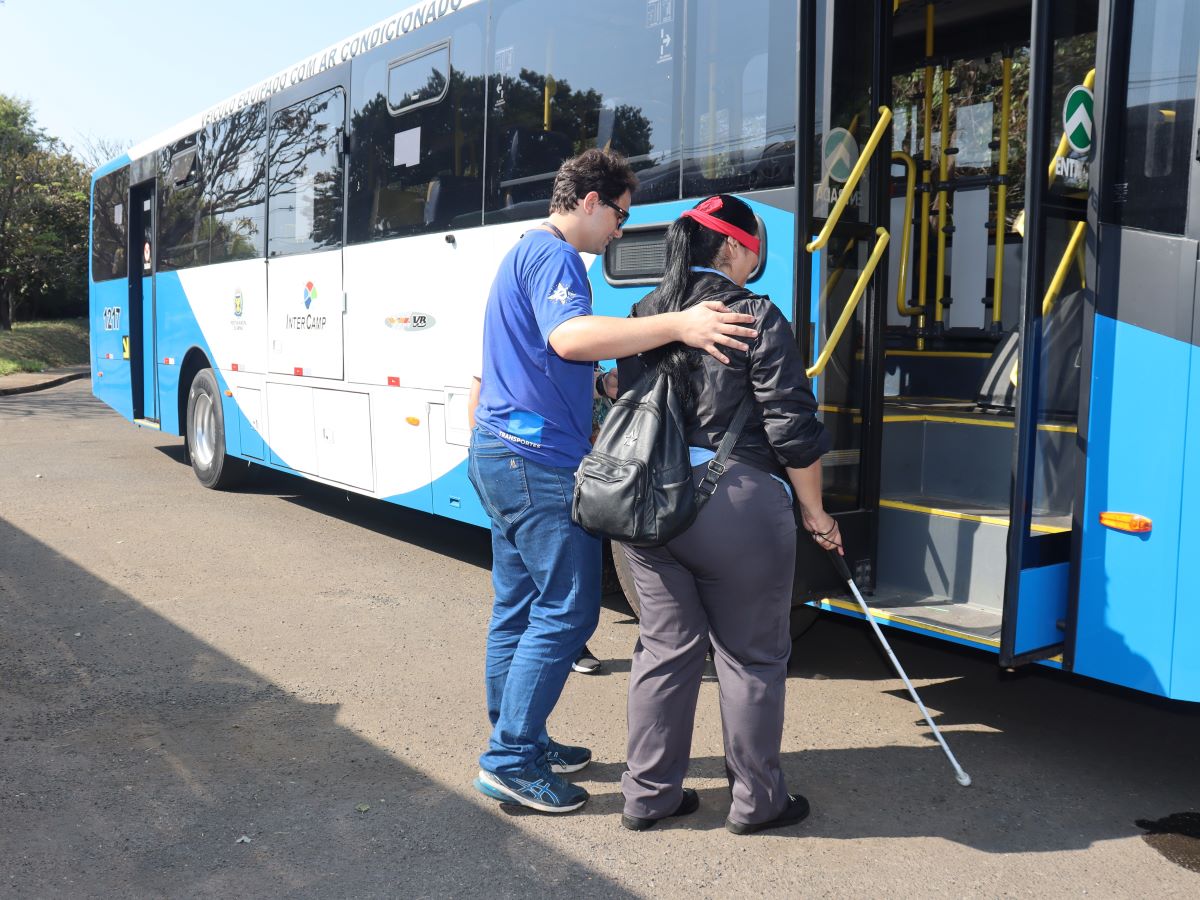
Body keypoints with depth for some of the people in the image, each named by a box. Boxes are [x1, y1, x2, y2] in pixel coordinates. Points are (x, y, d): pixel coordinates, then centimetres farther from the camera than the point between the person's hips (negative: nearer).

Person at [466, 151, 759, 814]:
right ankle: (512, 759, 1)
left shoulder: (525, 254, 22)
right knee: (567, 611, -5)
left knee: (518, 608, 15)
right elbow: (570, 336, -30)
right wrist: (677, 325, -34)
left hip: (499, 456, 11)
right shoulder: (553, 255, -11)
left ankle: (516, 743, 25)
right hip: (539, 460, -11)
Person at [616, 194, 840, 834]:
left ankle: (648, 794, 23)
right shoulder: (755, 317, -8)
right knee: (751, 657, 9)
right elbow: (792, 429, -10)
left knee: (666, 649, 15)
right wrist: (814, 513, 1)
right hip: (735, 505, -6)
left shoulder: (644, 316, 11)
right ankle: (755, 800, 21)